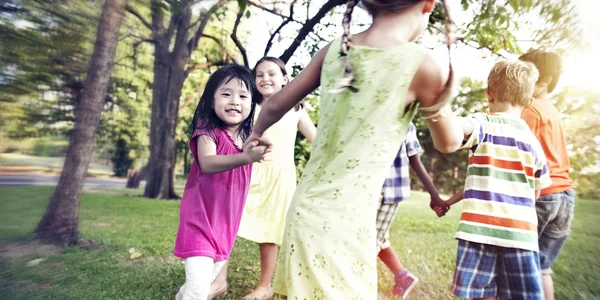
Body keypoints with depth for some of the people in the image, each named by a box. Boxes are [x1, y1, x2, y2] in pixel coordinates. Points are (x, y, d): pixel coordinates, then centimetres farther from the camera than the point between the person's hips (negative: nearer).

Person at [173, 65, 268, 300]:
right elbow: (207, 163, -34)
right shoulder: (208, 131, -16)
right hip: (201, 217, -6)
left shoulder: (247, 136, 0)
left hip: (226, 221, 7)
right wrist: (244, 158, -49)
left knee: (210, 277, 23)